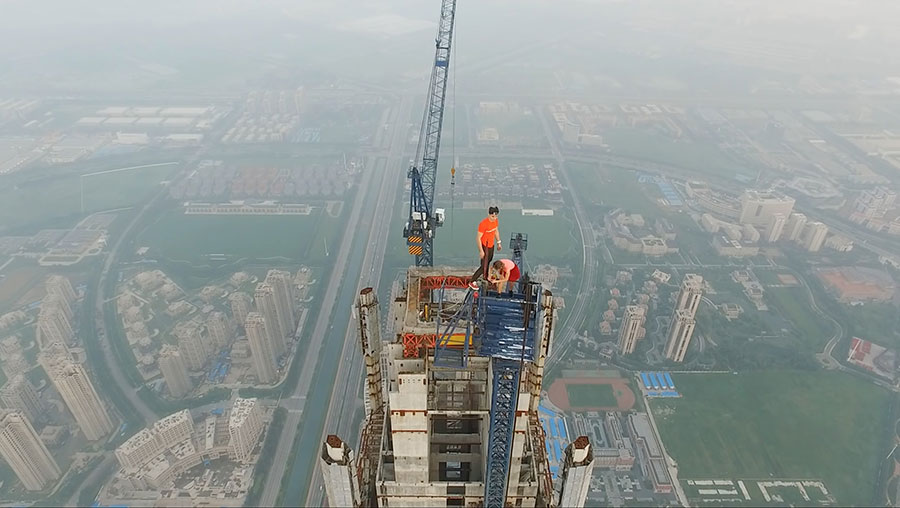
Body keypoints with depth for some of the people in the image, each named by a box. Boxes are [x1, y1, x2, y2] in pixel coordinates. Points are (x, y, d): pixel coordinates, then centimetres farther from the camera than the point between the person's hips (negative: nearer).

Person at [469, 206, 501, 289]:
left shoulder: (496, 220, -7)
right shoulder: (483, 224, -31)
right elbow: (478, 238, -24)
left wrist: (498, 243, 17)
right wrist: (481, 251, -22)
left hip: (491, 245, 8)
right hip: (484, 247, -8)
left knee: (488, 261, 28)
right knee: (483, 267, -3)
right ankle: (472, 282, 13)